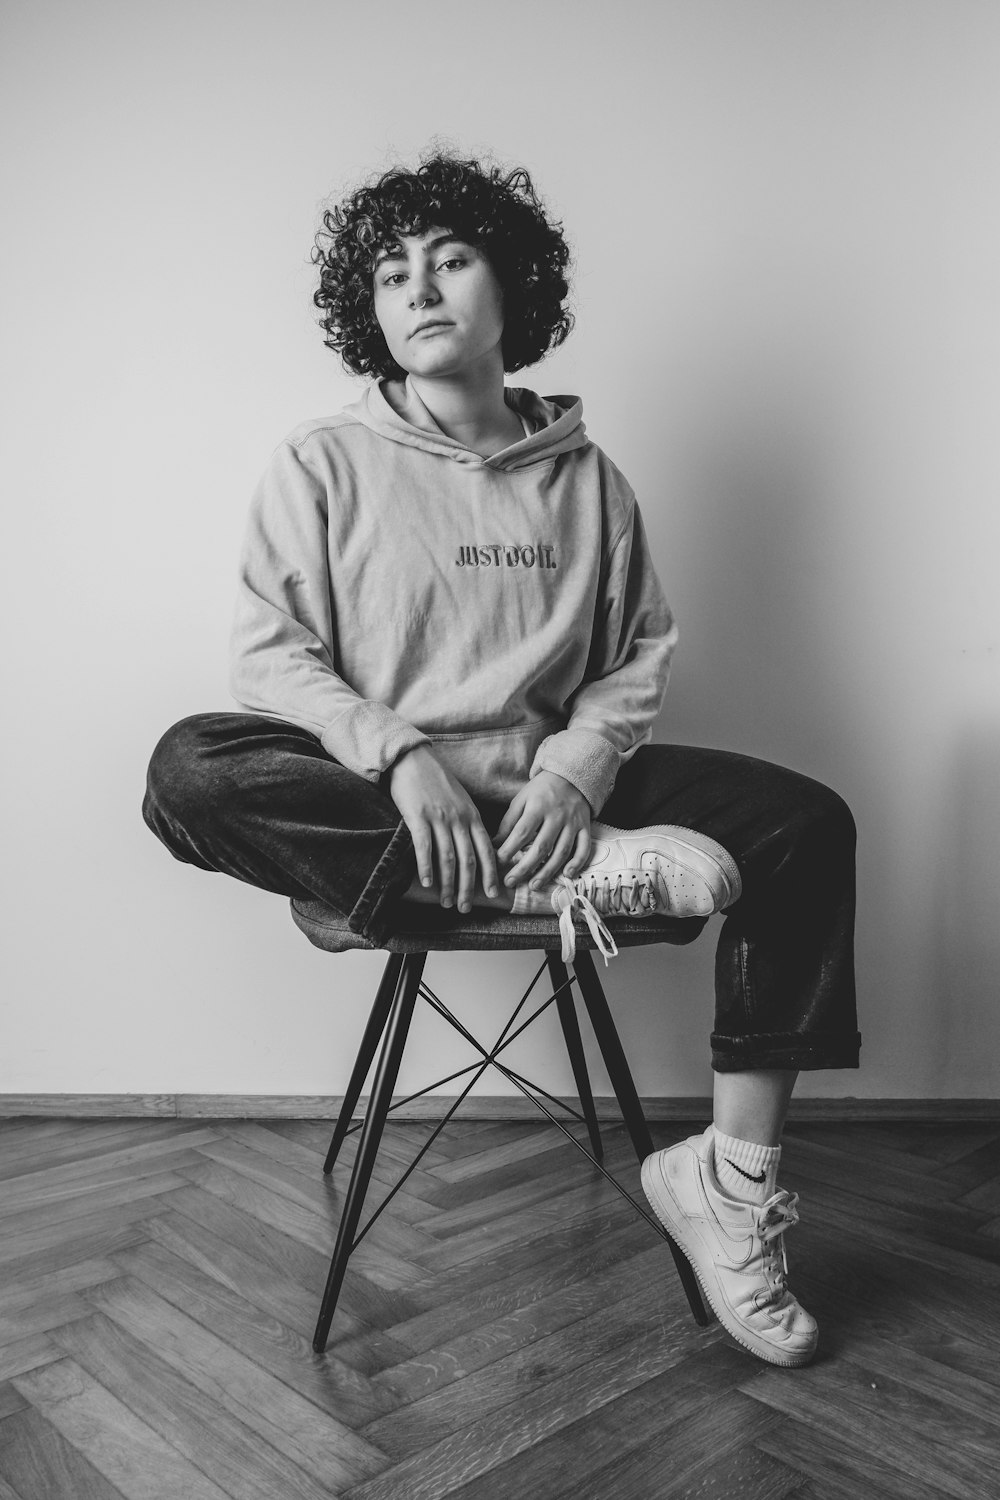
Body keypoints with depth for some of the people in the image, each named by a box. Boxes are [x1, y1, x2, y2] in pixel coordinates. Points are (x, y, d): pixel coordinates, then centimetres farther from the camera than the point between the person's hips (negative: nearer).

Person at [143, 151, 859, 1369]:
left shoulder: (585, 476, 9)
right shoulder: (324, 463, 2)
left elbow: (637, 658, 8)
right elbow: (269, 652, -5)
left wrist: (576, 769, -13)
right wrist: (400, 752, -23)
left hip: (548, 786, 2)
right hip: (377, 790, -2)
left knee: (802, 823, -17)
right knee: (191, 770, -31)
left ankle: (734, 1179, -12)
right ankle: (570, 875, -28)